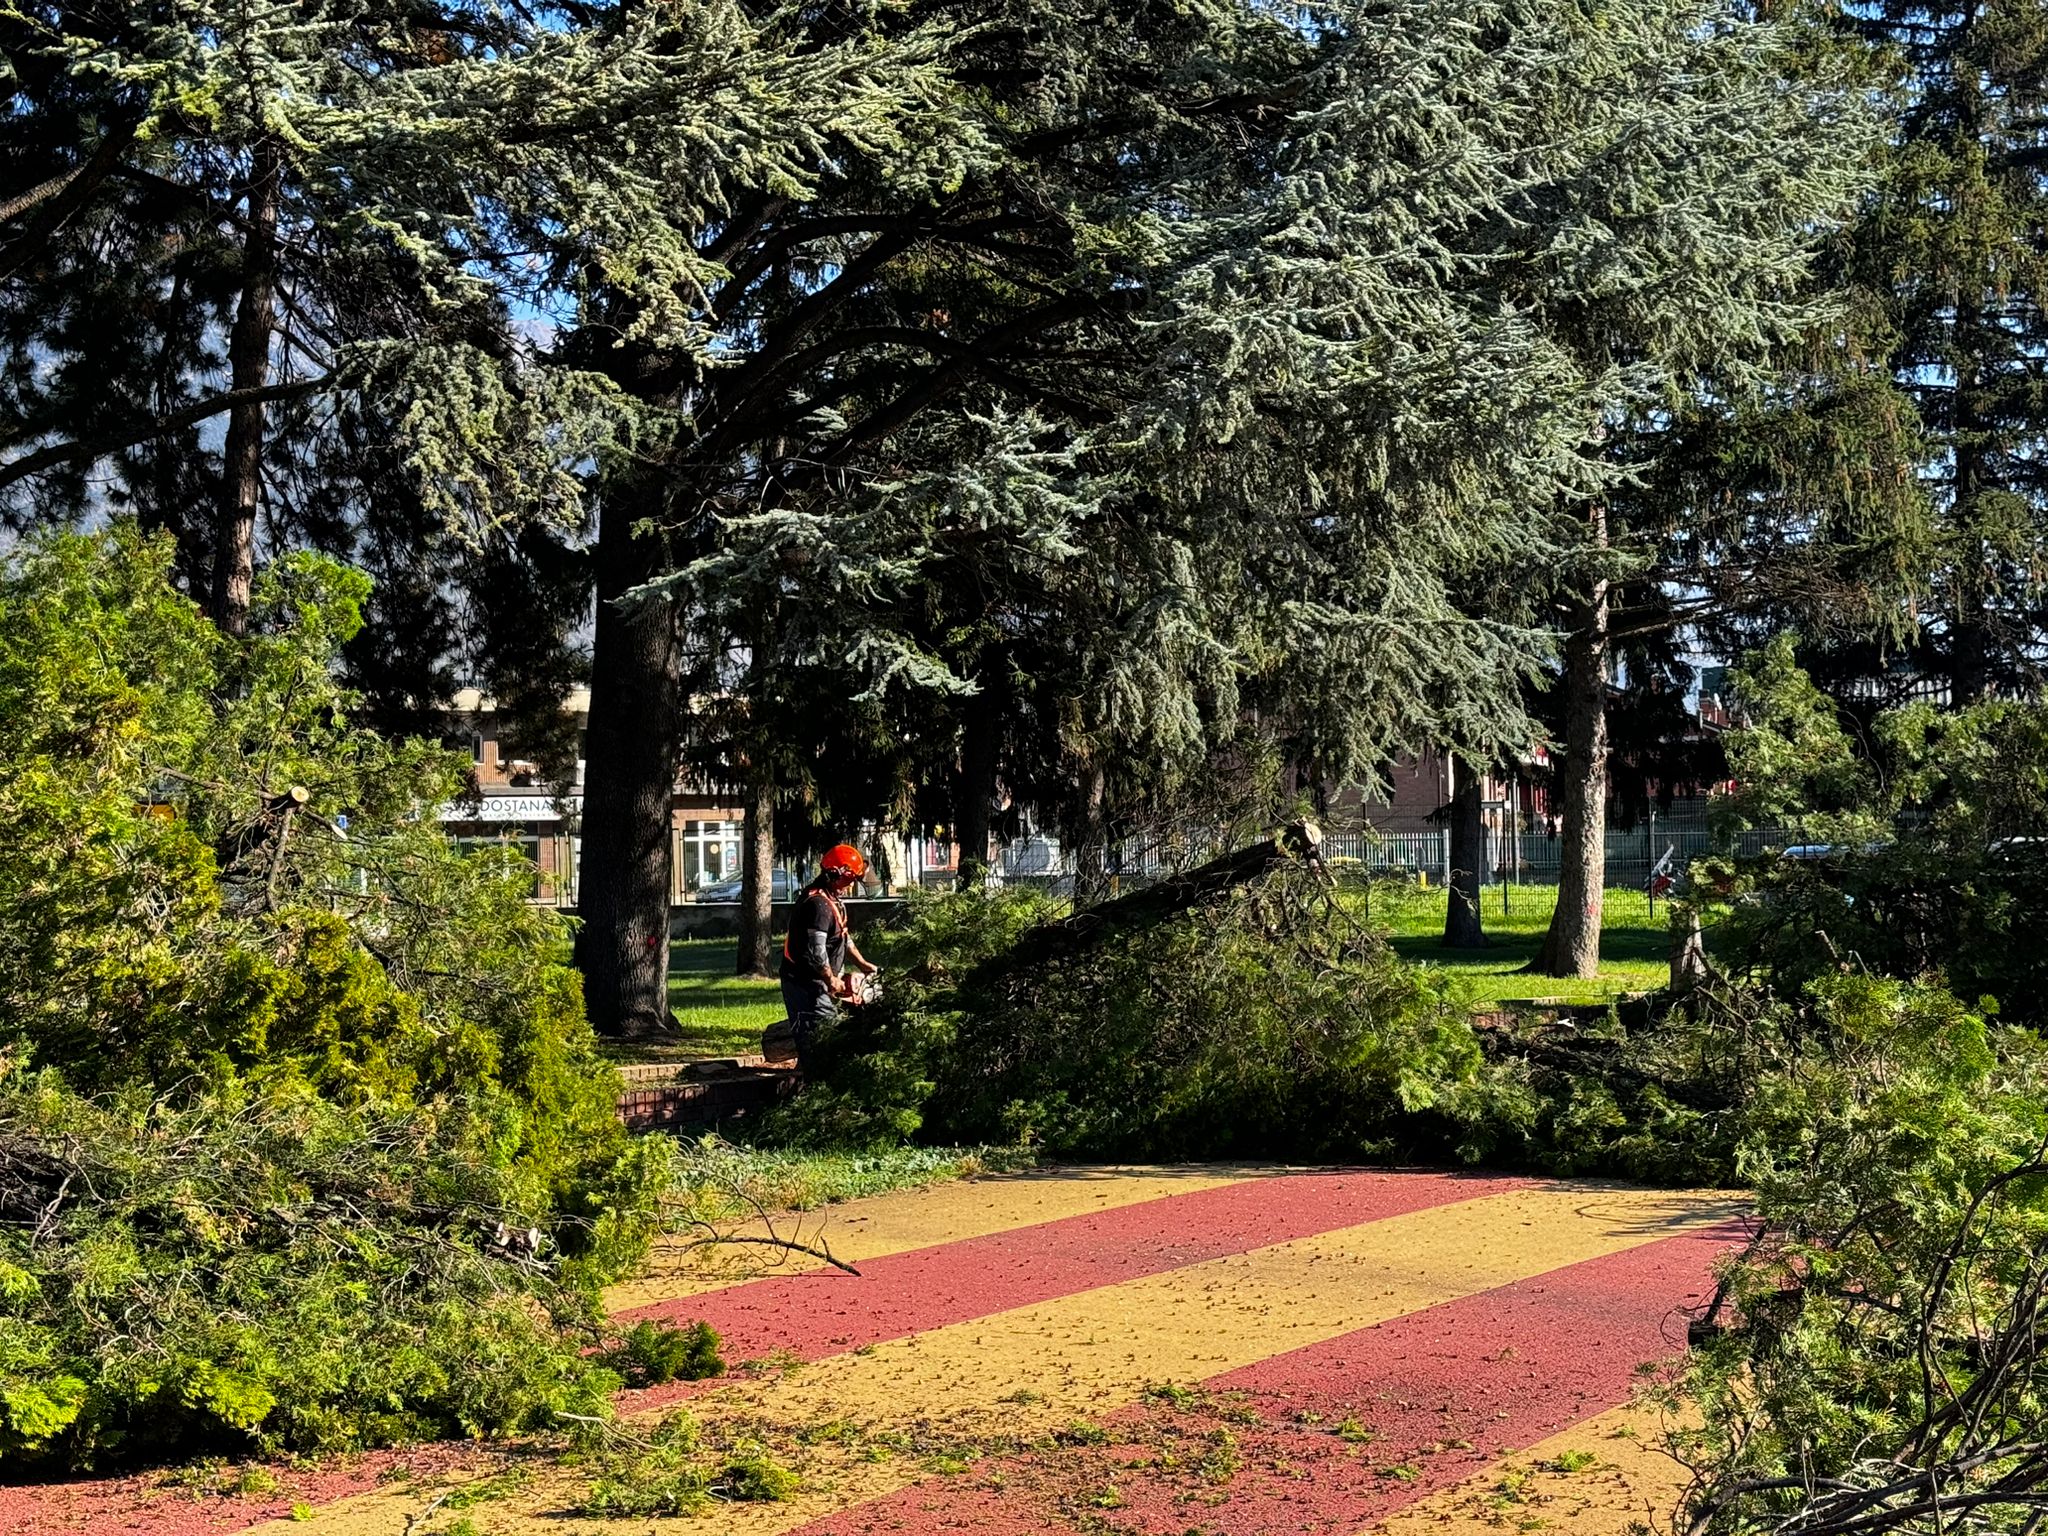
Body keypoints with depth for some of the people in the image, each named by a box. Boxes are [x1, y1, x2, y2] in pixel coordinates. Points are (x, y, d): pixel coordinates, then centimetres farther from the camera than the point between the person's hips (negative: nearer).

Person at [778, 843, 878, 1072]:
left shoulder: (833, 898, 11)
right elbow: (816, 951, -28)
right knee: (815, 1040, -11)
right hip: (806, 984, -10)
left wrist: (862, 964, 21)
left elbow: (843, 937, 24)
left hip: (816, 982, 11)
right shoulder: (819, 904, -23)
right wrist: (832, 981, -16)